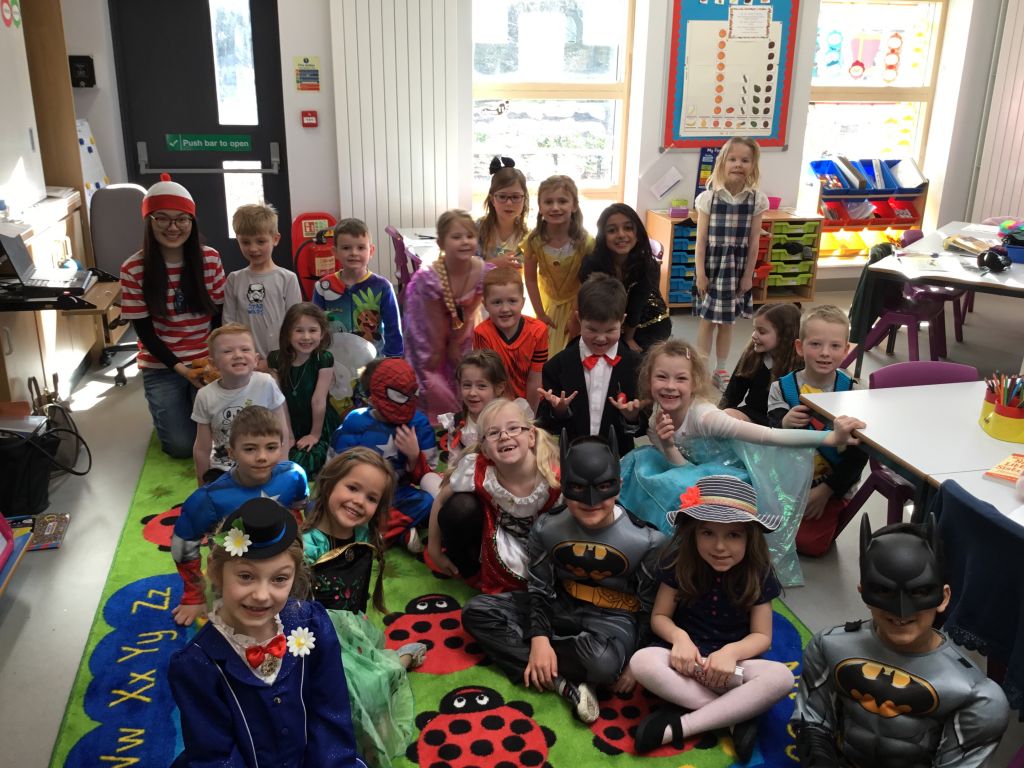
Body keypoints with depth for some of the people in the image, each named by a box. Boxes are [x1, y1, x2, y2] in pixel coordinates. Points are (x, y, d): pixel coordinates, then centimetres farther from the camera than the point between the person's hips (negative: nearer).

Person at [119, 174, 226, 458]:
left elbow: (220, 317, -1)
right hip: (161, 367, -1)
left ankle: (192, 404, 26)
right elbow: (145, 332, -8)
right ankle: (168, 409, 27)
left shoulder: (210, 259, -6)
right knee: (181, 445, -7)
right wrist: (179, 368, -19)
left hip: (208, 361, 1)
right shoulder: (133, 270, -11)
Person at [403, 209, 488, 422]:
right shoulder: (428, 279, -32)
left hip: (461, 335, 3)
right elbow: (436, 327, -21)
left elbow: (467, 316, -12)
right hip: (427, 339, -3)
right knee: (436, 391, 0)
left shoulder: (483, 273, -22)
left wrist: (455, 347, -5)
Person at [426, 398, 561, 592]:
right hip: (493, 538, 1)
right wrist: (434, 550, -1)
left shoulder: (555, 478, -31)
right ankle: (464, 567, 1)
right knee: (460, 507, -27)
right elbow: (441, 501, -9)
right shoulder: (475, 468, -28)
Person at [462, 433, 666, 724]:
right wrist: (539, 637, -20)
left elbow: (650, 608, -6)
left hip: (614, 617, -4)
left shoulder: (646, 541, -17)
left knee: (602, 661, -41)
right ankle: (562, 680, -22)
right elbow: (540, 590, -3)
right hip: (562, 606, 5)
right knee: (476, 611, -11)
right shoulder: (547, 528, -11)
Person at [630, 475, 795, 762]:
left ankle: (680, 725, -28)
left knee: (781, 676, -30)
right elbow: (659, 616, -2)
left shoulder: (758, 573, -9)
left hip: (732, 663, 1)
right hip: (687, 659, 0)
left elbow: (762, 635, -6)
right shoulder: (680, 563, -9)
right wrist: (679, 636, -25)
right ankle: (737, 713, -24)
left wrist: (731, 652, -27)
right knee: (642, 662, -32)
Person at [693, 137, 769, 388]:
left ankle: (721, 368, 27)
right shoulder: (709, 197, -8)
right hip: (711, 264, -1)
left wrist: (748, 274, 0)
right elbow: (701, 238, -6)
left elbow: (753, 241, 0)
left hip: (737, 266, 2)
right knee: (707, 320, 7)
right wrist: (700, 272, -8)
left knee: (727, 321, 12)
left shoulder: (757, 199, -3)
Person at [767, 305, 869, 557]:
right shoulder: (782, 388, -6)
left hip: (831, 487, -2)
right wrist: (784, 426, -36)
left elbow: (858, 453, -6)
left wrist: (826, 490, -13)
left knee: (808, 543, -13)